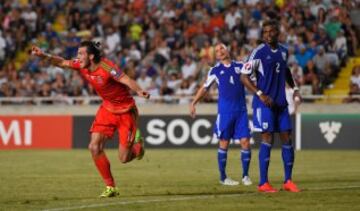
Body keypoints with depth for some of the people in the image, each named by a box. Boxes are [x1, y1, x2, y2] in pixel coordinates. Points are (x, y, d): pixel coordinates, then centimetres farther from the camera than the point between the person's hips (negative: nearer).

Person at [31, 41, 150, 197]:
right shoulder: (81, 65, -7)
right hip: (107, 108, 7)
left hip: (125, 111, -7)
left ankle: (137, 142, 31)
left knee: (124, 158, -6)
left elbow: (126, 80, -41)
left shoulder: (107, 67, -28)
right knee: (94, 147, -8)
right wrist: (43, 56, -9)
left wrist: (139, 91, -60)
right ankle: (110, 187, 5)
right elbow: (62, 63, 5)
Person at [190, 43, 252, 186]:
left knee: (245, 141, -5)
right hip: (225, 111, -1)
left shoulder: (240, 66, 10)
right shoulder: (215, 70, 8)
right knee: (224, 143, 0)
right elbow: (205, 88, 15)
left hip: (241, 110, 1)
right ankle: (223, 177, 10)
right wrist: (193, 103, 9)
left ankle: (245, 176, 7)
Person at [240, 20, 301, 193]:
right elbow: (244, 76, -11)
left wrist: (294, 88, 16)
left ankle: (288, 181, 12)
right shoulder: (259, 52, -10)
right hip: (264, 103, -6)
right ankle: (263, 183, -2)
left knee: (286, 138, 4)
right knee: (267, 139, -7)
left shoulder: (283, 51, 9)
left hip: (281, 102, 6)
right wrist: (260, 94, -18)